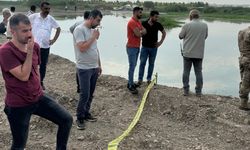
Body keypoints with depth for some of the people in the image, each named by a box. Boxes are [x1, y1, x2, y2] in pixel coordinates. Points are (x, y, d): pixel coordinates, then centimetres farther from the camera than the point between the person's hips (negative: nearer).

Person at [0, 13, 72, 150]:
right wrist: (29, 52, -24)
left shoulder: (34, 46, 0)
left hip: (38, 97, 6)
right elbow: (23, 76, -25)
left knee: (67, 120, -1)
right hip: (18, 105, -5)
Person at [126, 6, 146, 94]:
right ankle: (130, 86, 1)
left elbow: (144, 31, 7)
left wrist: (139, 32, -12)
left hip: (137, 47, 9)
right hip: (131, 47, -9)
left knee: (133, 66, 14)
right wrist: (141, 31, -2)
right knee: (132, 66, -6)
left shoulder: (138, 22, 14)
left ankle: (130, 82, 24)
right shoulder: (132, 22, -18)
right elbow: (138, 34, -23)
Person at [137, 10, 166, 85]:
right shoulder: (143, 24, -10)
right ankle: (140, 79, 7)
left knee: (151, 63, 10)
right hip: (145, 47, -2)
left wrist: (160, 42, 4)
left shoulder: (158, 25, -4)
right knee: (142, 63, -1)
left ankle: (149, 78, 21)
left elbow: (164, 33, 11)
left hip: (154, 47, 2)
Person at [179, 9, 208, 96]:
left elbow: (180, 36, -1)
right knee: (198, 72, 9)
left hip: (188, 53, -2)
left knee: (186, 71, 8)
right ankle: (198, 91, 12)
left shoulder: (187, 25, -10)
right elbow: (205, 36, 12)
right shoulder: (205, 25, 0)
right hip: (199, 53, 2)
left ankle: (186, 90, 10)